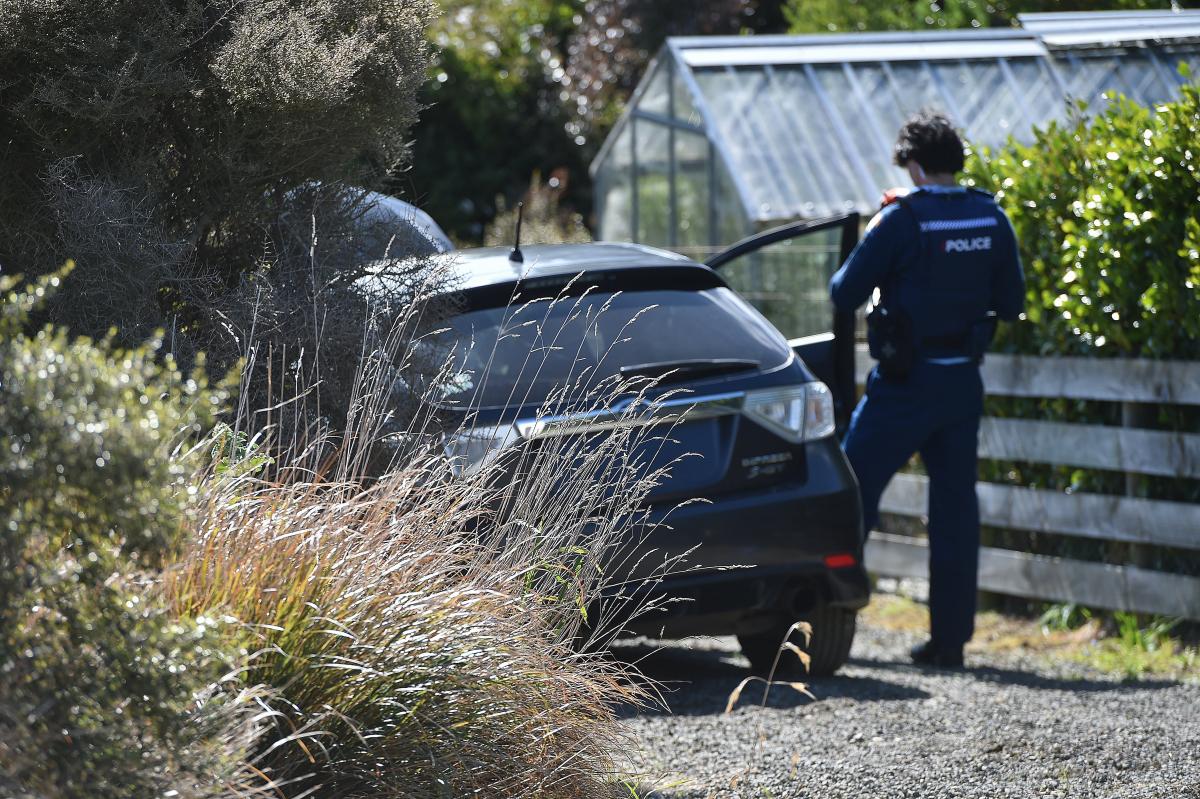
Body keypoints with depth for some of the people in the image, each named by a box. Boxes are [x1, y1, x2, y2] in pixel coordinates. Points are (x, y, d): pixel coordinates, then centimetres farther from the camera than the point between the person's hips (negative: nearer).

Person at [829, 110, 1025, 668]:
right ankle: (950, 638, 9)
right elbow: (1011, 303, 9)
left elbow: (845, 294, -9)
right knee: (955, 505, 8)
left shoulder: (902, 219, -14)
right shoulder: (991, 220, 2)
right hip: (963, 382, 5)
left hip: (905, 384, -5)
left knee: (853, 493, 4)